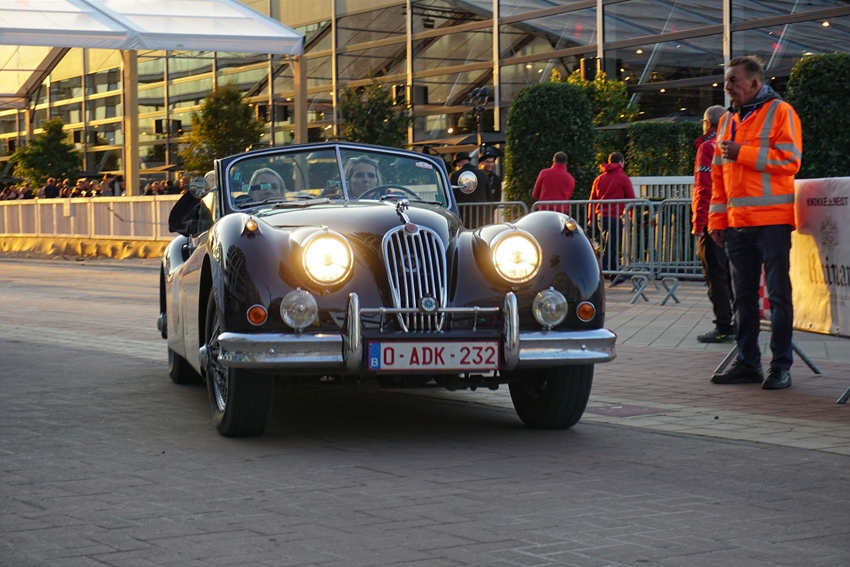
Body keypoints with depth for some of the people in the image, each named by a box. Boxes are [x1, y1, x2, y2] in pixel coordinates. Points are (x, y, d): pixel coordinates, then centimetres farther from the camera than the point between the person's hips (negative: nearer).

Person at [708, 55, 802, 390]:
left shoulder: (780, 112, -3)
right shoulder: (727, 120, 17)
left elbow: (790, 161, -14)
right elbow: (718, 174, 19)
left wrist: (743, 152, -15)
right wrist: (717, 218, 12)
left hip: (772, 221, -7)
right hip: (737, 223, 7)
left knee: (778, 295, -4)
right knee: (744, 296, 9)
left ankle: (781, 366, -1)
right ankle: (747, 363, 15)